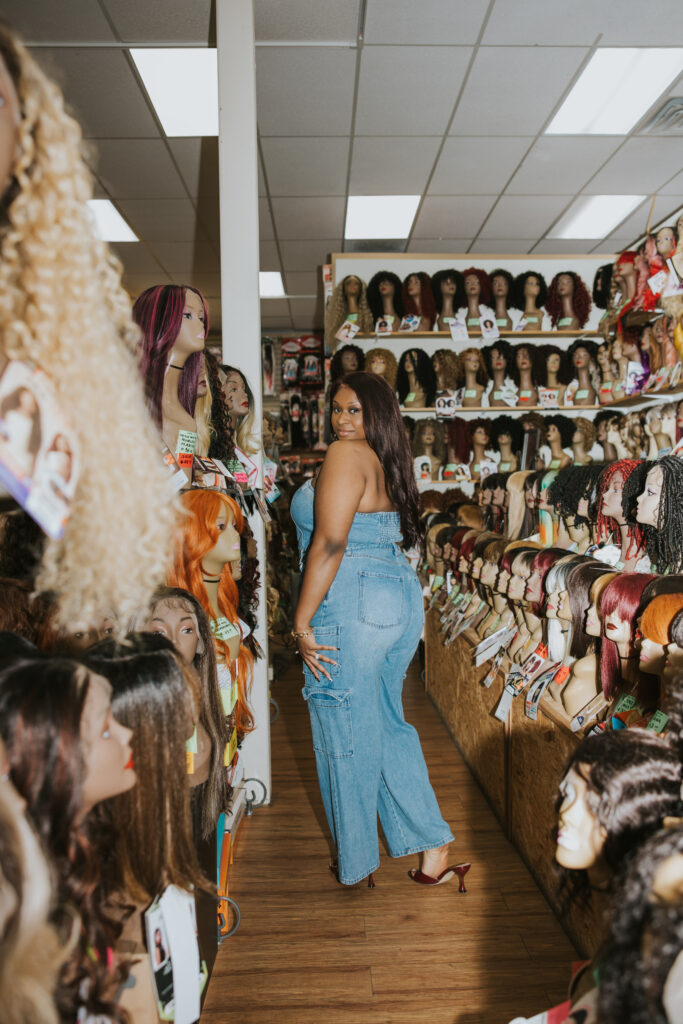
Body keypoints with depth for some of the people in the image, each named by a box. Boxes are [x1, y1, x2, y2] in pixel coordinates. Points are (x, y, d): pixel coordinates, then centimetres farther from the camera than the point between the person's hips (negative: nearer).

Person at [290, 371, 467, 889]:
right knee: (387, 723, 20)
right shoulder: (387, 461, 16)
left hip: (352, 604, -9)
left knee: (349, 735, 8)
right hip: (402, 597, 9)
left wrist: (302, 621, -16)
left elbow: (330, 544, -20)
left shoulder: (346, 455, -10)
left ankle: (357, 862, 27)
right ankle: (433, 847, 26)